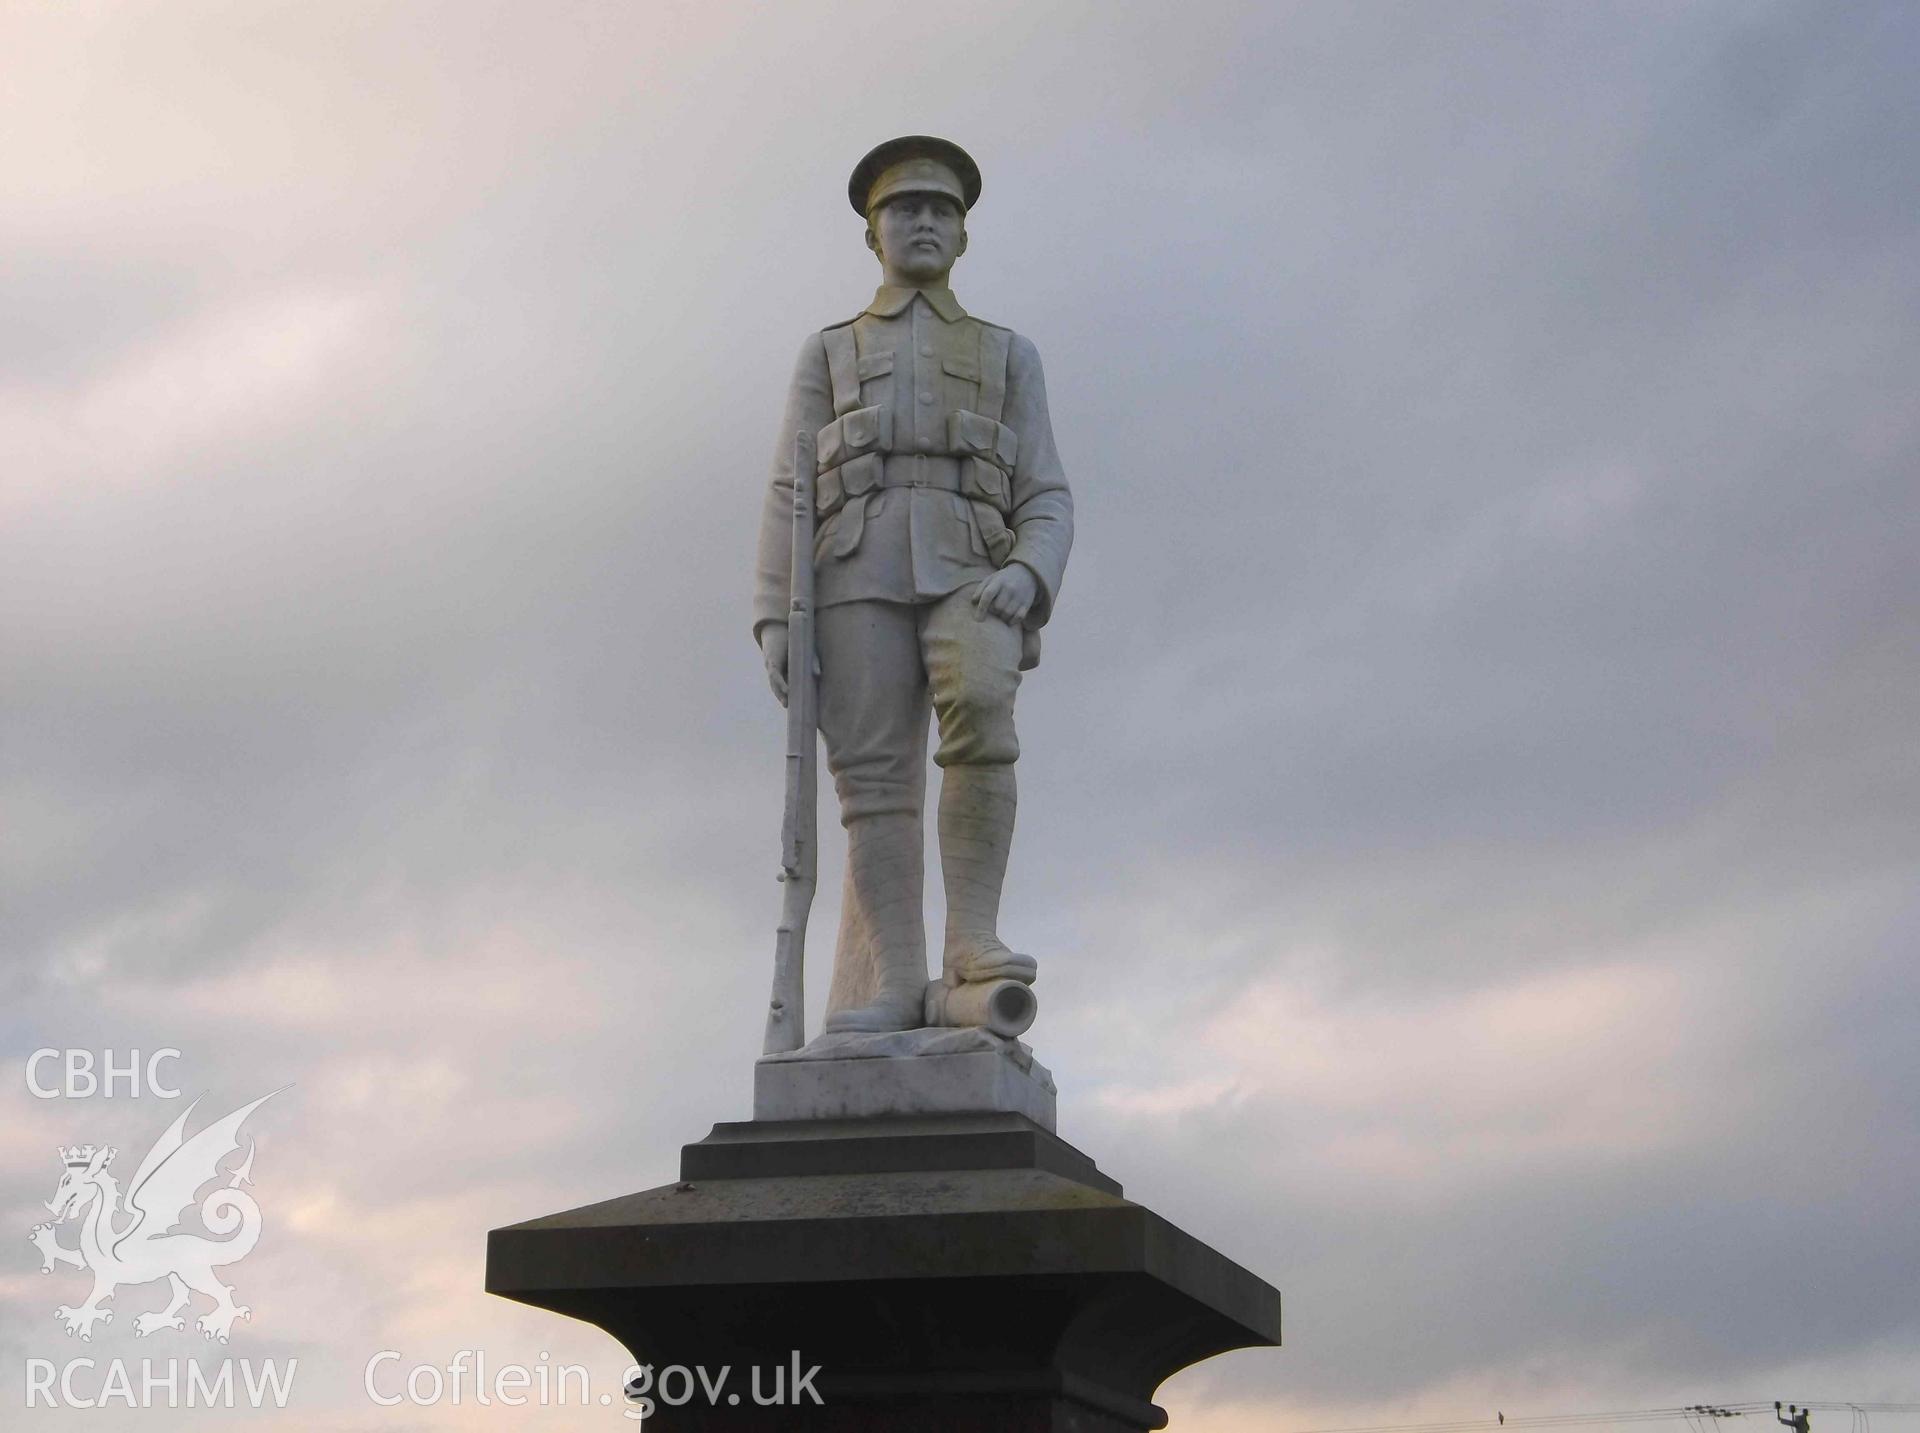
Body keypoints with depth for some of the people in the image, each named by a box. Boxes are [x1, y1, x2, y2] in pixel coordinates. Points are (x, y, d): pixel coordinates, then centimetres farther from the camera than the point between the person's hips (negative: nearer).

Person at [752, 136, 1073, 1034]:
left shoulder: (1009, 357, 24)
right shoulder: (828, 354, 24)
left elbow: (1046, 504, 14)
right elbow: (789, 498, 12)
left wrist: (1027, 577, -10)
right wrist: (774, 619, -3)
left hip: (967, 579, 0)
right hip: (861, 578, 1)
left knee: (980, 711, -30)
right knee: (877, 780, -14)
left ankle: (971, 945, -27)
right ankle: (893, 992, -18)